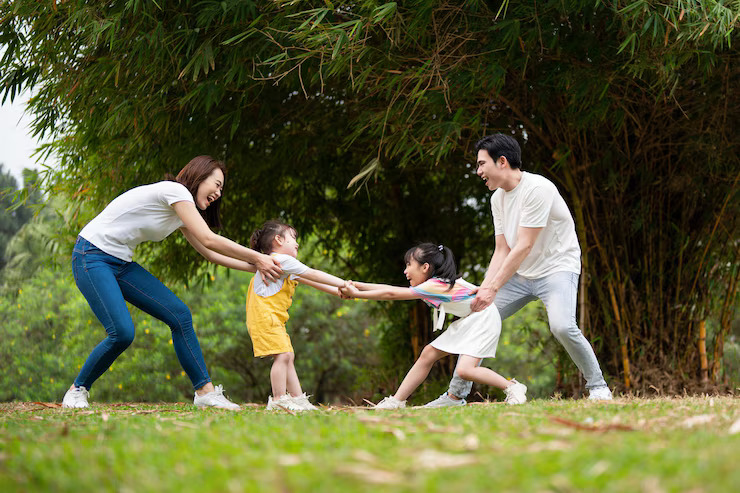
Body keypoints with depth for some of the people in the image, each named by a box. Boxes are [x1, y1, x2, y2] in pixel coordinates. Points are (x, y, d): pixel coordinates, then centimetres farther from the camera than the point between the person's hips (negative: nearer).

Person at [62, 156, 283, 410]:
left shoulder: (182, 208, 14)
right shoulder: (175, 190, -15)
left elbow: (209, 252, 20)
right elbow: (209, 240, -21)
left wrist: (254, 267, 13)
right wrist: (257, 258, -15)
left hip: (121, 264, 10)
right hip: (92, 258, -9)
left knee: (179, 315, -2)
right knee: (122, 333, -23)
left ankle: (205, 391, 1)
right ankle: (77, 390, -1)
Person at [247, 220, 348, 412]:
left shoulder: (285, 265, 24)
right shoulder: (283, 260, -10)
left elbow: (308, 280, 24)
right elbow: (314, 275, -9)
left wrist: (337, 291, 19)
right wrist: (344, 284, -4)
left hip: (274, 318, 11)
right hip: (264, 315, -11)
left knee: (288, 357, 13)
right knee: (283, 355, -17)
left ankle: (298, 398, 17)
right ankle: (278, 400, -17)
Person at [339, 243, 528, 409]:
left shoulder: (433, 287, -25)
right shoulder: (436, 284, 2)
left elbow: (392, 294, -22)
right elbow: (394, 290, 2)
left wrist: (356, 294, -17)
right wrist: (357, 285, -2)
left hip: (484, 319, -10)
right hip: (466, 321, 10)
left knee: (465, 369, -23)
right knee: (428, 354, 4)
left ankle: (512, 387, -7)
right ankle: (397, 400, 8)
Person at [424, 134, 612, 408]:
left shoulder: (537, 188, -21)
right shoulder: (498, 198, 5)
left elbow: (524, 247, -25)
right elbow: (502, 250, 4)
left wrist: (493, 289, -27)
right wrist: (483, 288, -11)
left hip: (557, 267, -8)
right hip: (520, 274, 8)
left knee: (561, 325, -31)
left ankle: (597, 386, -10)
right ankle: (456, 395, 10)